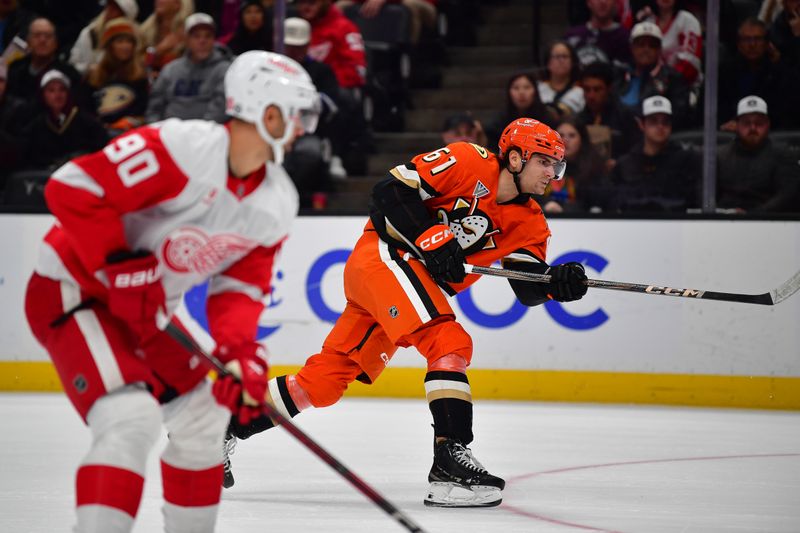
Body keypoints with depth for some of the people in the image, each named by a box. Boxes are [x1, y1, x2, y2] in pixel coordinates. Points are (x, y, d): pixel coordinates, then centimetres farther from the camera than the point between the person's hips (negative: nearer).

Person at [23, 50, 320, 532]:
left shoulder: (277, 203, -2)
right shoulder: (185, 148, -27)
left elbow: (239, 285, 1)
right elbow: (72, 187, -28)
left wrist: (240, 353, -17)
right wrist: (121, 269, -27)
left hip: (144, 310, 9)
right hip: (73, 289, -9)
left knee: (202, 419, 15)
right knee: (132, 420, -26)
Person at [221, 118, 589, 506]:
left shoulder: (528, 223, 8)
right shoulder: (468, 162, -11)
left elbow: (529, 288, 2)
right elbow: (392, 191, -13)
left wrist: (558, 282, -19)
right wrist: (431, 241, -20)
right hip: (384, 256, -8)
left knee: (324, 380, 5)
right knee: (449, 342, -23)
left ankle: (228, 424, 15)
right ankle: (450, 457, -28)